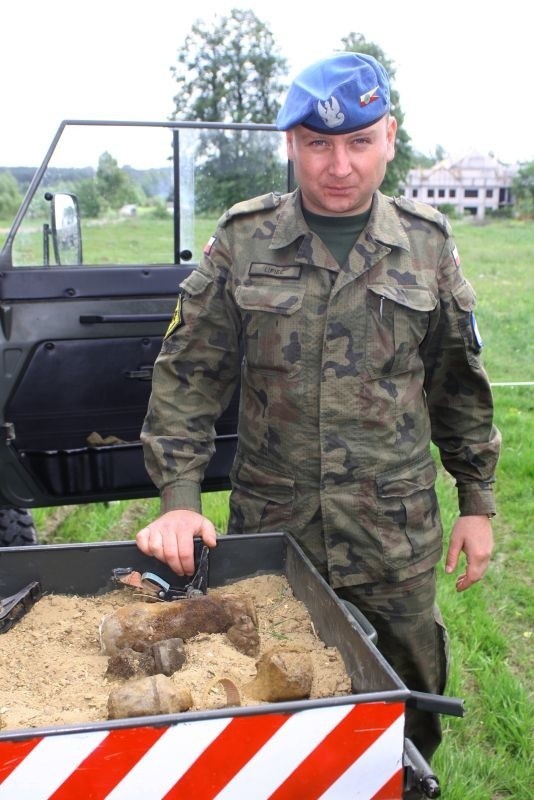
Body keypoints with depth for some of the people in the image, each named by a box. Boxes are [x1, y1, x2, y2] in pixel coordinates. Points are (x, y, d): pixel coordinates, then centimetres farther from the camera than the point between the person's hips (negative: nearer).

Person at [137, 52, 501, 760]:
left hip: (396, 535, 1)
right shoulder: (242, 240, -3)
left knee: (410, 696, 15)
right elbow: (188, 376, -2)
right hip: (269, 527, 0)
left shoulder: (427, 245, 1)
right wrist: (179, 500, -10)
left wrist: (478, 503, 8)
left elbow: (461, 385, 8)